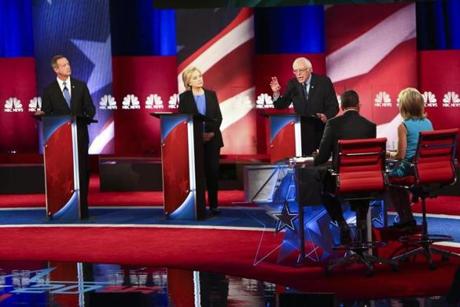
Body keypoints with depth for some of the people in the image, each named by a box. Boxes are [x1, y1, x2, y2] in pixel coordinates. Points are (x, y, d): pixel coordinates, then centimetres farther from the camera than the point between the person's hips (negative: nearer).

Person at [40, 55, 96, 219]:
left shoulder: (81, 86, 8)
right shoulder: (49, 90, 3)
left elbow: (90, 109, 8)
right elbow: (46, 115, 3)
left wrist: (86, 118, -12)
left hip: (80, 136, 1)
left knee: (82, 172, 0)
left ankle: (82, 209, 6)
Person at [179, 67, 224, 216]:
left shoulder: (212, 94, 8)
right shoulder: (184, 97, 1)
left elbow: (218, 116, 5)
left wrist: (212, 132, -10)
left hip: (212, 138, 2)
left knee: (213, 171, -2)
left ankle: (213, 205, 4)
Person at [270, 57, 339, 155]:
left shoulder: (324, 81, -6)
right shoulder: (292, 84, 1)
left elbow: (334, 106, -7)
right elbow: (281, 106, 1)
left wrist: (326, 116, -28)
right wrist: (276, 93, -18)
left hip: (322, 129, -1)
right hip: (302, 130, 1)